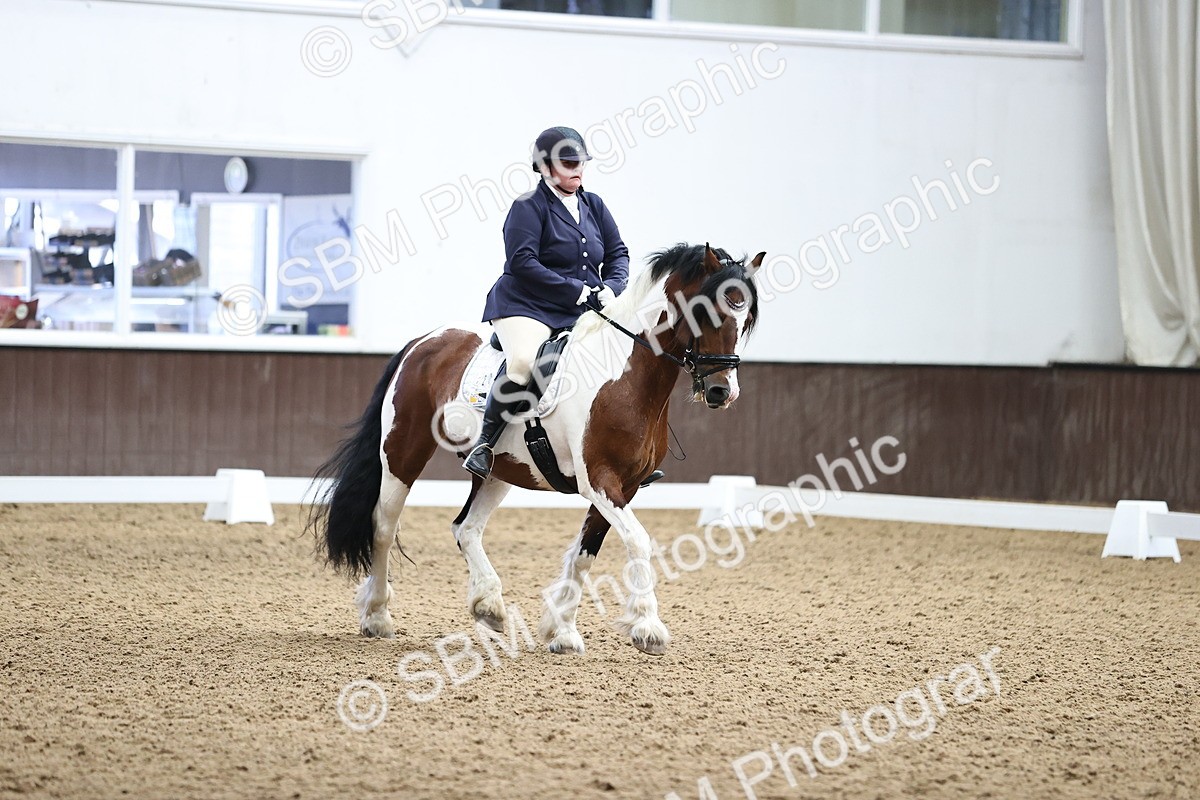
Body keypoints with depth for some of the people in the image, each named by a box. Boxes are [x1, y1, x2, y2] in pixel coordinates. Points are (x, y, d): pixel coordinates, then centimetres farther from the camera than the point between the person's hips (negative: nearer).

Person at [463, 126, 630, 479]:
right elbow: (522, 263, -15)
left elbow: (618, 253, 16)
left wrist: (610, 288, -6)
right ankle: (483, 446, -23)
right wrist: (576, 291, -18)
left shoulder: (594, 206, 16)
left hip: (582, 312, 7)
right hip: (527, 306, -7)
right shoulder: (529, 207, -5)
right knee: (523, 360, -35)